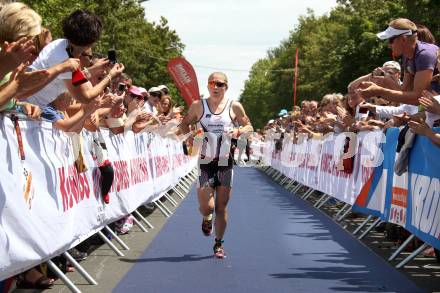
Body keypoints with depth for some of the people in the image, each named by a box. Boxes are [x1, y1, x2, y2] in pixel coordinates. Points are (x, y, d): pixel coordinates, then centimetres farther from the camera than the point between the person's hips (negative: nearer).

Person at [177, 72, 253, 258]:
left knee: (221, 207, 4)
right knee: (206, 207, -9)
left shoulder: (234, 106, 2)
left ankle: (218, 244, 22)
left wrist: (239, 131, -10)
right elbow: (184, 124, 11)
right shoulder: (198, 106, 0)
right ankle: (207, 219, 30)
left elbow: (249, 126, 11)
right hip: (205, 162, -1)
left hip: (225, 162, 1)